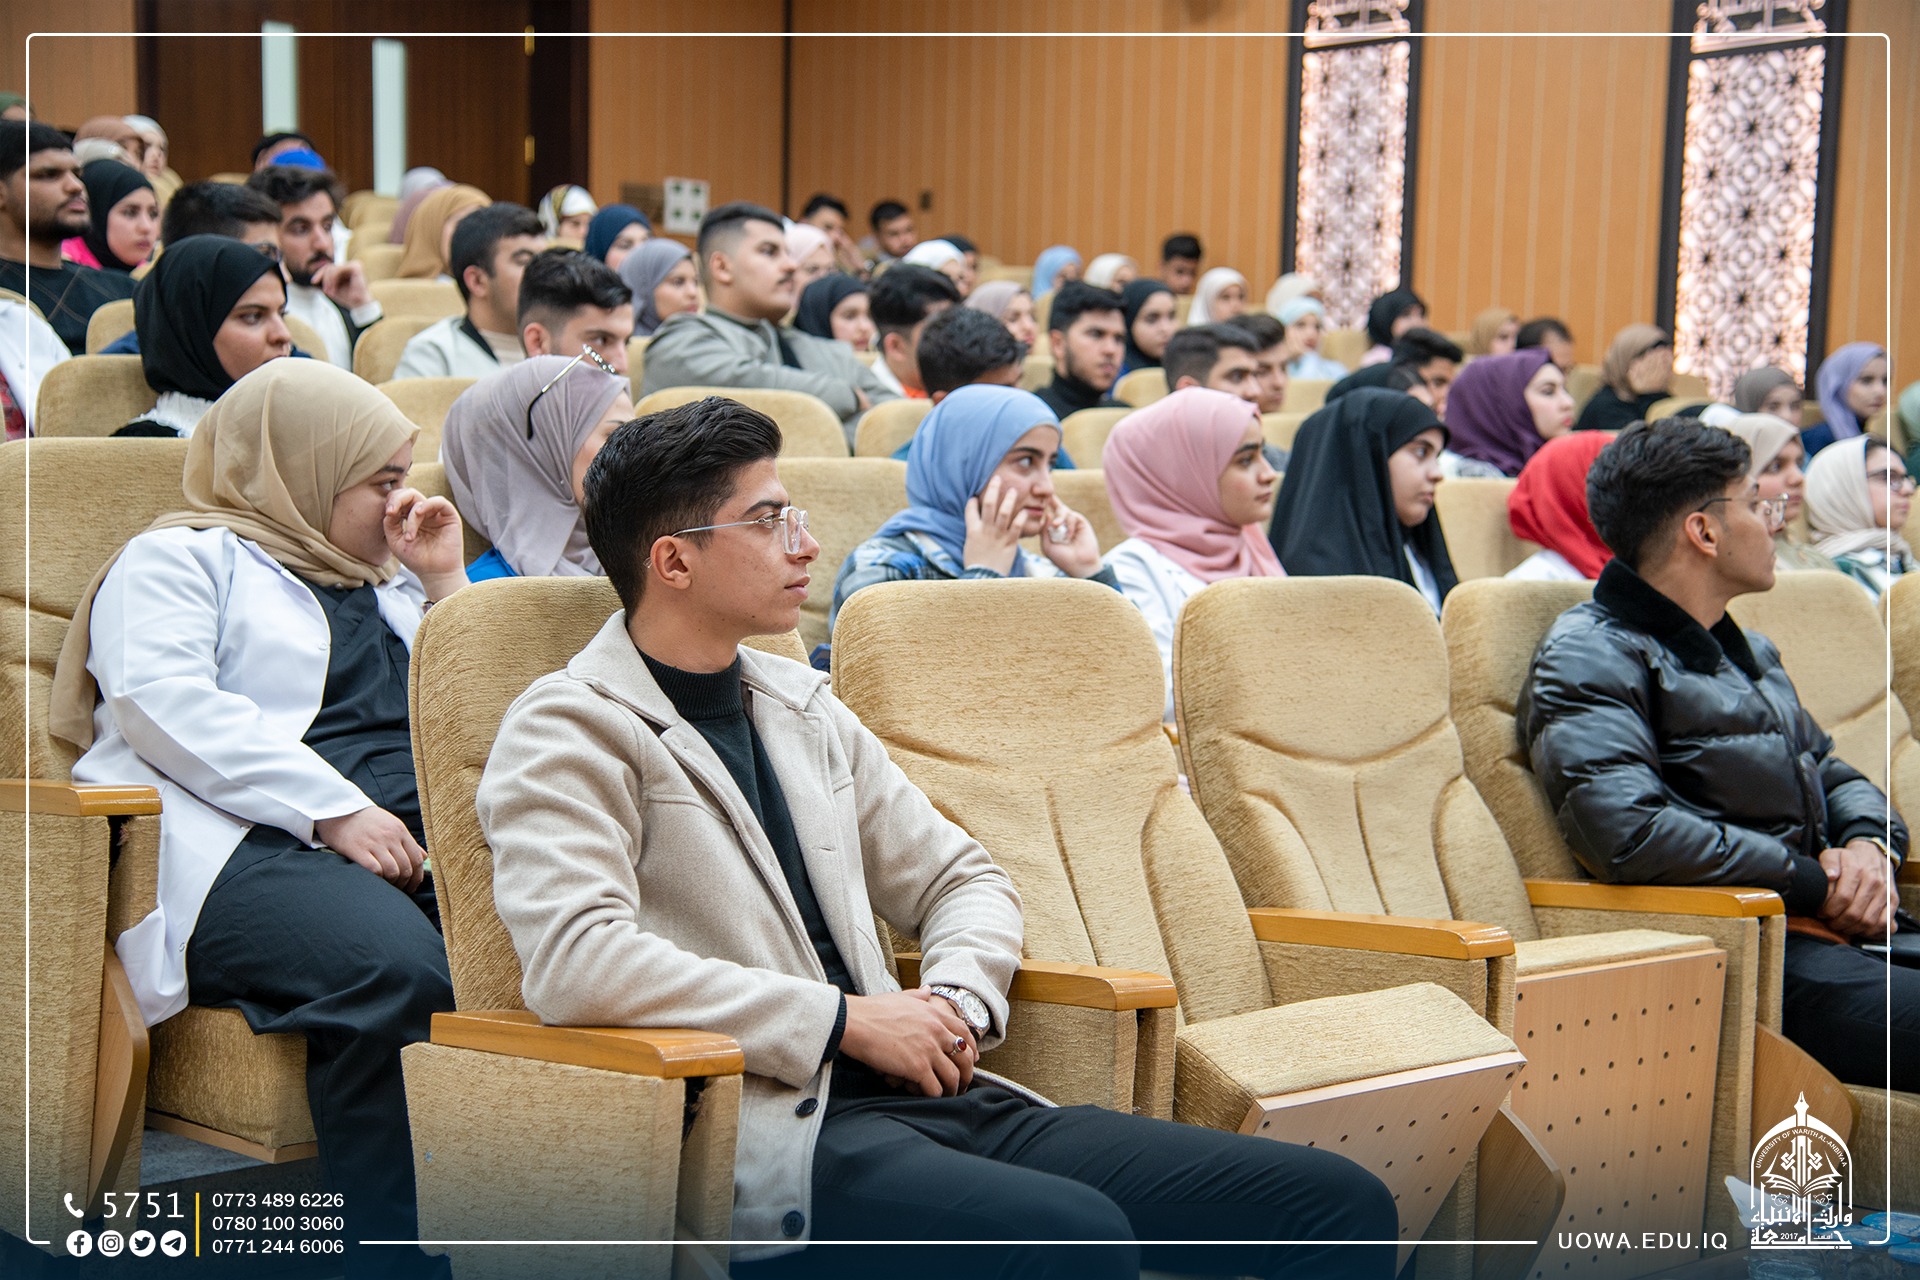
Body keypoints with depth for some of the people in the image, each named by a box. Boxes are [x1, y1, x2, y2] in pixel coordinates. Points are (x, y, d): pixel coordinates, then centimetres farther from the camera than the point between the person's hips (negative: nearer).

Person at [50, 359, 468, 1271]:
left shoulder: (386, 581, 35)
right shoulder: (179, 558, 16)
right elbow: (165, 701, -4)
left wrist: (445, 584, 24)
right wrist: (333, 810, -15)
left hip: (417, 840, 6)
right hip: (246, 849, -5)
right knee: (396, 970, -38)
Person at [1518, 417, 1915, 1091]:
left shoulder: (1748, 650, 27)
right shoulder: (1588, 660, -4)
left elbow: (1834, 775, 31)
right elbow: (1627, 833, -18)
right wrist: (1814, 882, -11)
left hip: (1845, 930, 9)